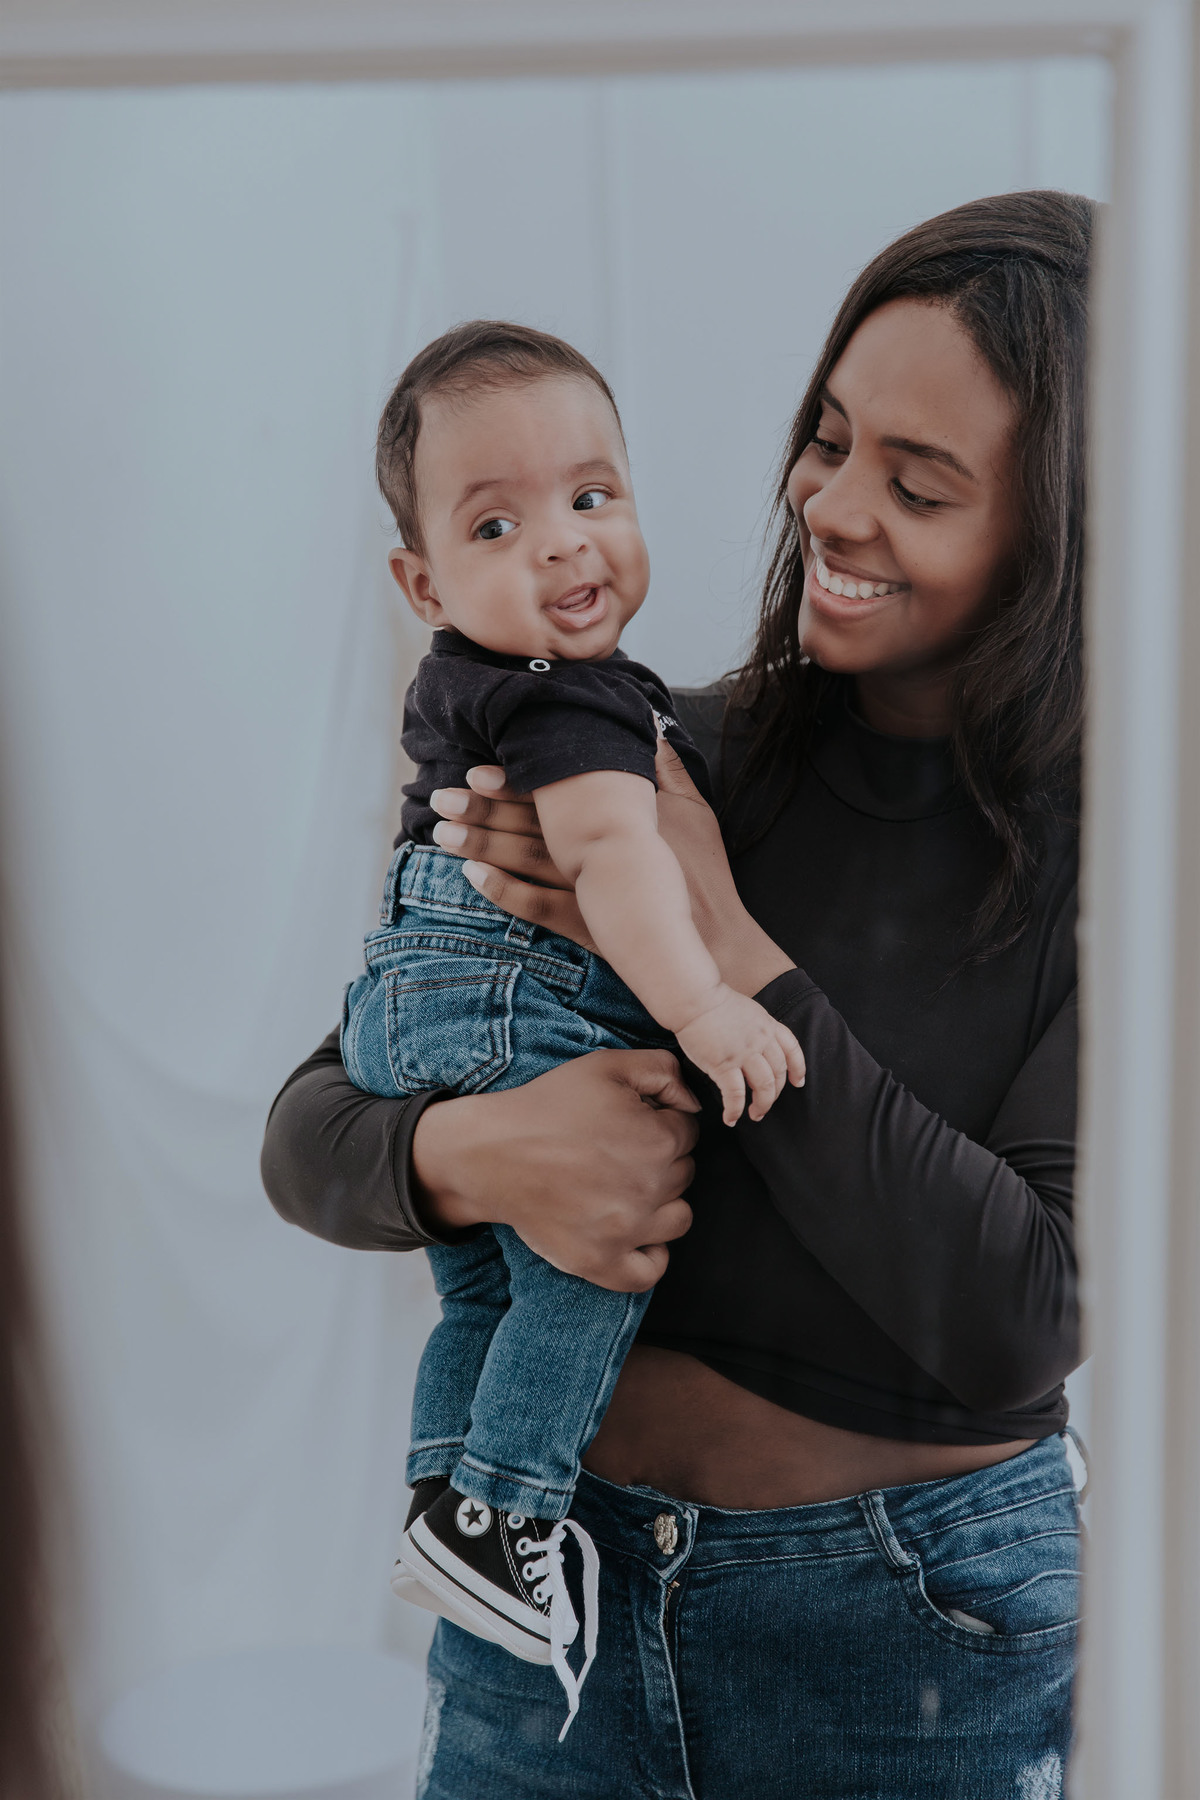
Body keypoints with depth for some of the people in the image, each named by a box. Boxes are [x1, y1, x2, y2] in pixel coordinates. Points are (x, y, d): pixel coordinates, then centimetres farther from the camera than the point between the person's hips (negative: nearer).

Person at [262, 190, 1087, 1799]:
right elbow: (310, 1130, -1)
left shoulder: (1104, 847, -11)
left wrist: (720, 949, -20)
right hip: (560, 1573, 3)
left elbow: (1018, 1327, -20)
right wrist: (473, 1155, -23)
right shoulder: (656, 763, -3)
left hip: (915, 1626, -2)